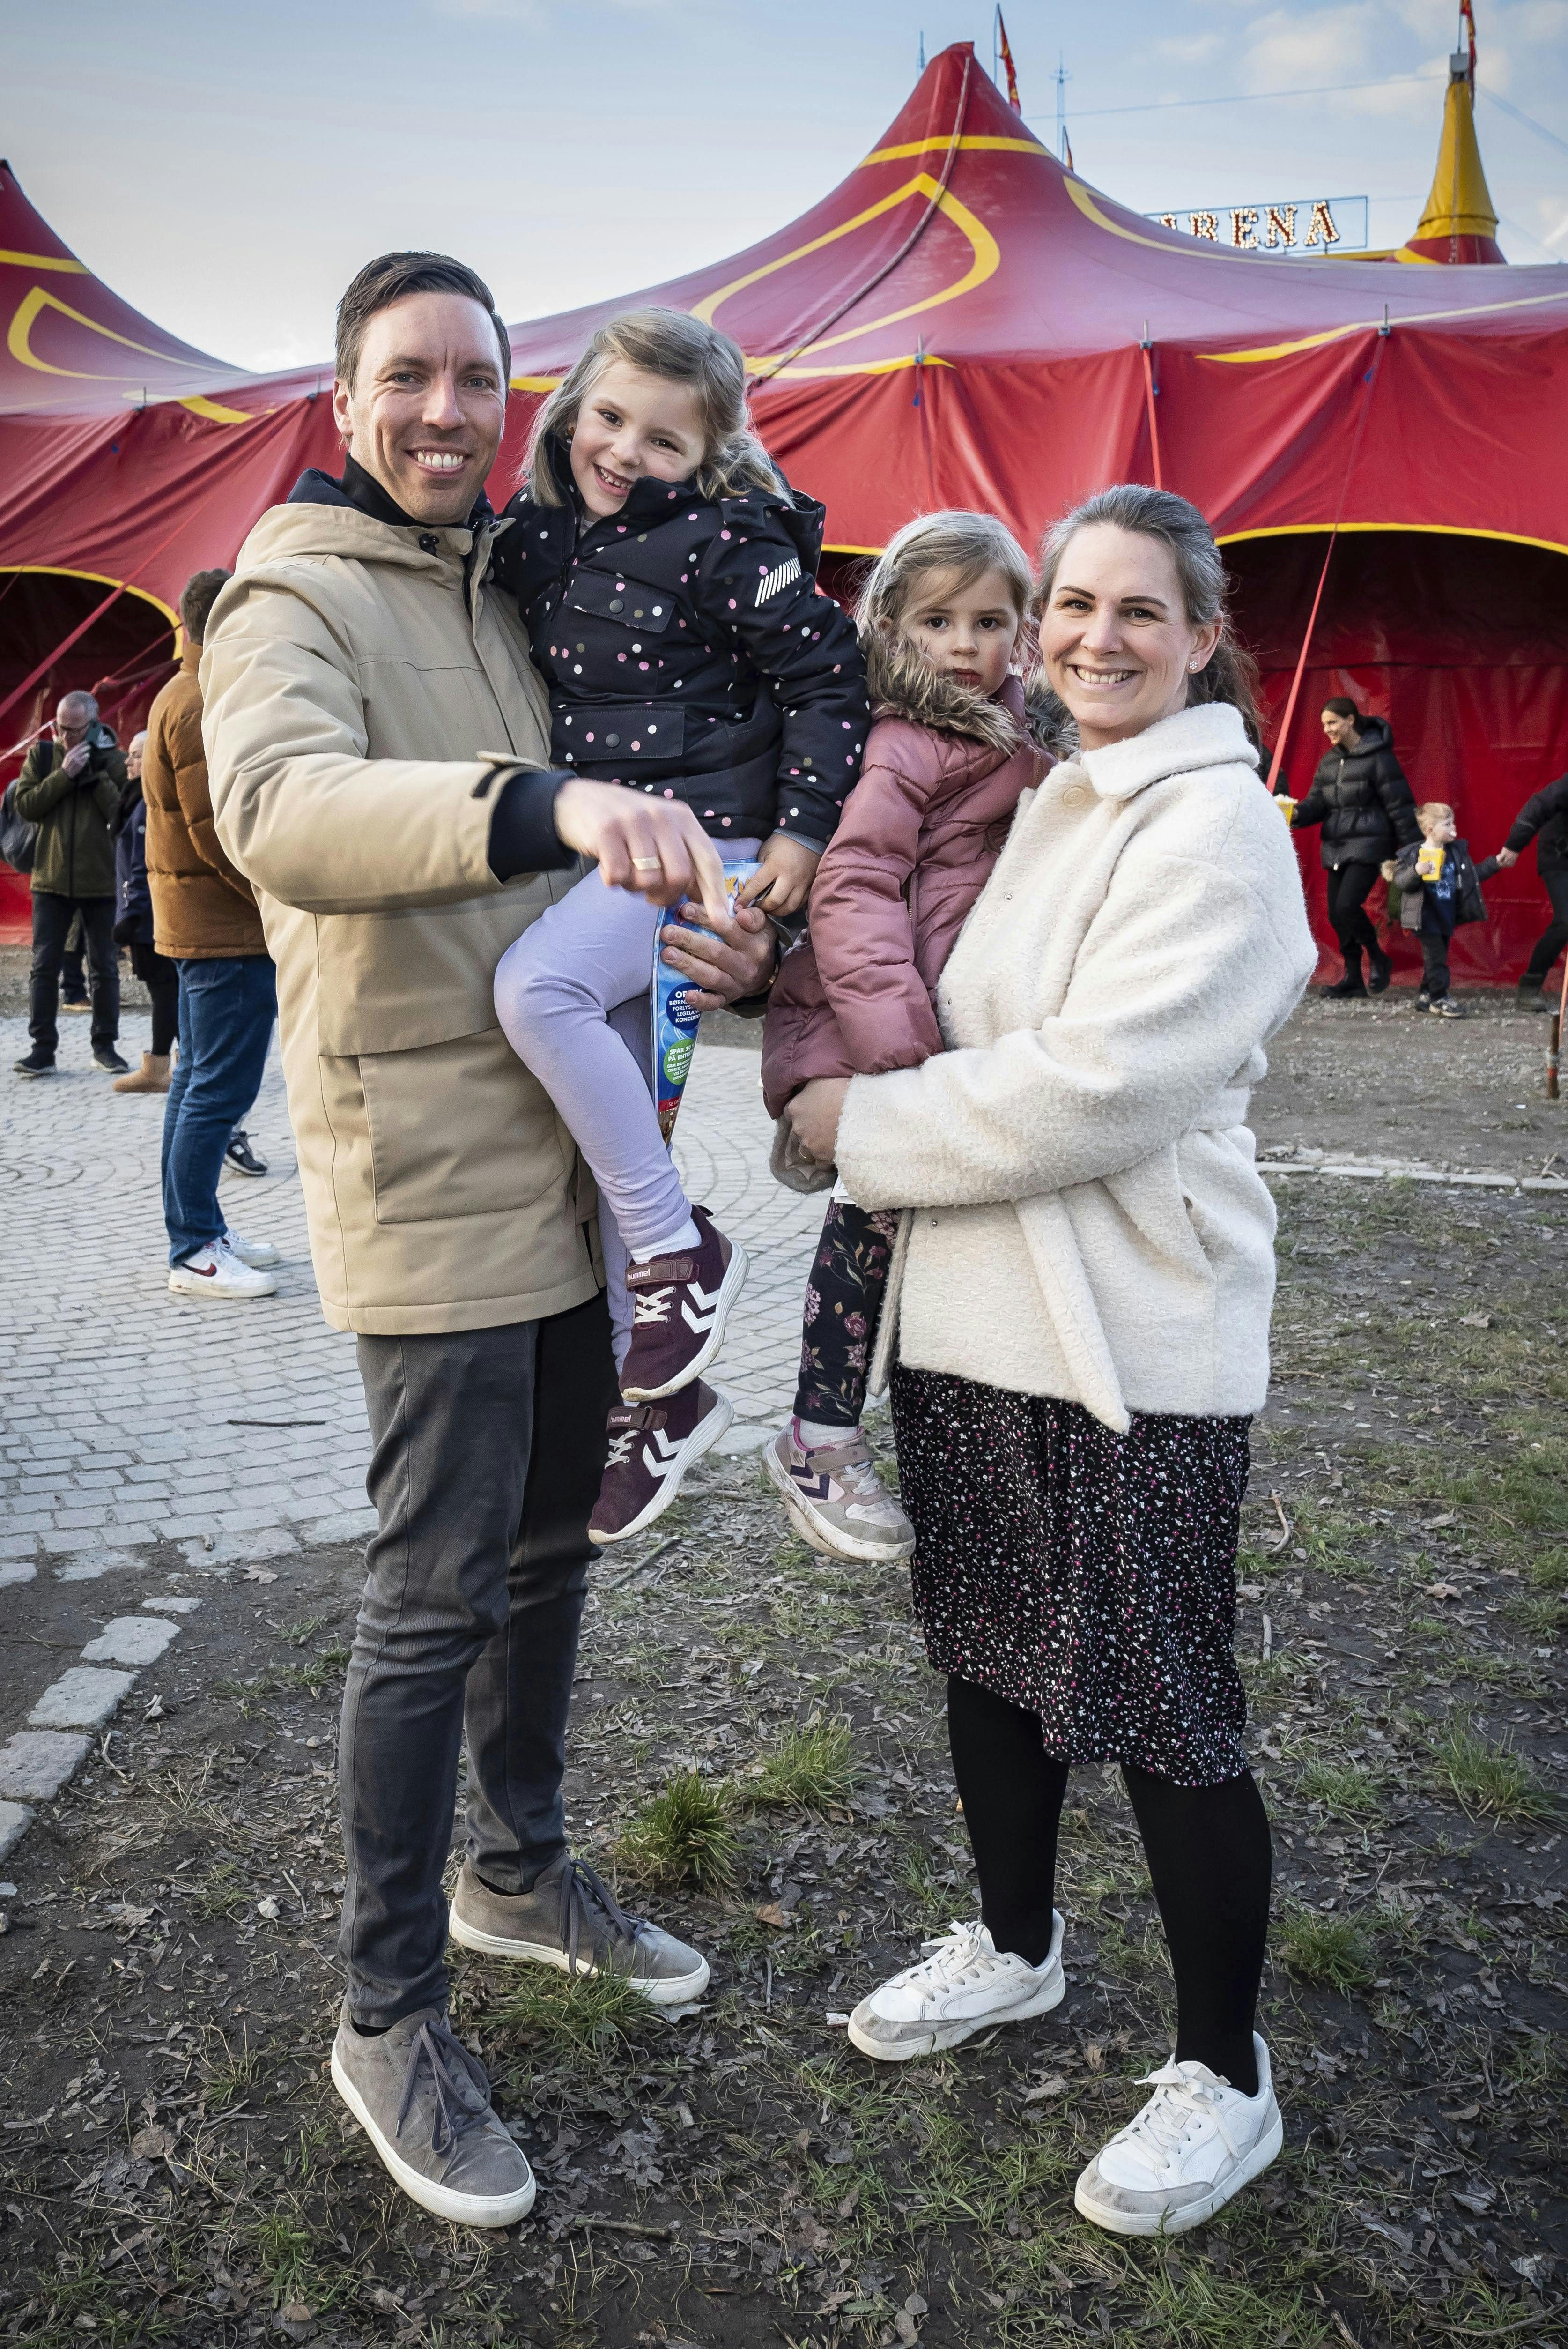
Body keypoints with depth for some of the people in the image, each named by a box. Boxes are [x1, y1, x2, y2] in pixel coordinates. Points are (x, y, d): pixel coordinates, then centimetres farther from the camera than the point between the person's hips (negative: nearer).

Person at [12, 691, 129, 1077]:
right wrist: (64, 774, -14)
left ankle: (105, 1045, 17)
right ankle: (43, 1049, 3)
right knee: (44, 965, 0)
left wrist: (98, 773, -15)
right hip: (51, 879, 1)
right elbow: (24, 806, -6)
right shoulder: (41, 755, 4)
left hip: (101, 881, -1)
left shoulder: (113, 761, 0)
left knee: (105, 967, 7)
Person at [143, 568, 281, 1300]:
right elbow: (219, 832, -21)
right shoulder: (204, 705, -15)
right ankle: (195, 1252, -3)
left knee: (198, 1079, 13)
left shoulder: (179, 697, 18)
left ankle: (198, 1232, 22)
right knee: (221, 1088, -8)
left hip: (197, 924, 11)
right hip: (230, 928, -11)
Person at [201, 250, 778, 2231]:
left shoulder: (523, 595, 16)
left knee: (551, 1544, 18)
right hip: (433, 1174, -8)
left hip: (570, 1156, 8)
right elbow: (278, 806, -31)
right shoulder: (293, 601, -8)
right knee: (439, 1596, -2)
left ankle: (520, 1869, 39)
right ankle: (386, 2014, 17)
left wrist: (702, 946, -3)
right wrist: (542, 803, -47)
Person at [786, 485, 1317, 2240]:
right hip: (974, 1315, 8)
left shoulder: (1218, 827, -13)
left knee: (1162, 1711, 4)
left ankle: (1224, 2077, 25)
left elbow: (1094, 1088, -22)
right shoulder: (1043, 805, 13)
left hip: (1132, 1340, -8)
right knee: (988, 1653, 20)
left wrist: (862, 1125, -13)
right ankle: (1013, 1944, 43)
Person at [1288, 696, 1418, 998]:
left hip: (1368, 845, -7)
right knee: (1336, 913, 4)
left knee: (1347, 906, -19)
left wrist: (1411, 849, -9)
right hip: (1336, 846, 7)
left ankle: (1378, 959, 4)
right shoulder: (1329, 761, 14)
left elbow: (1399, 805, -8)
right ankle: (1353, 978, 15)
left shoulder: (1377, 756, -8)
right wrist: (1297, 813, -12)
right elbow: (1317, 802, 11)